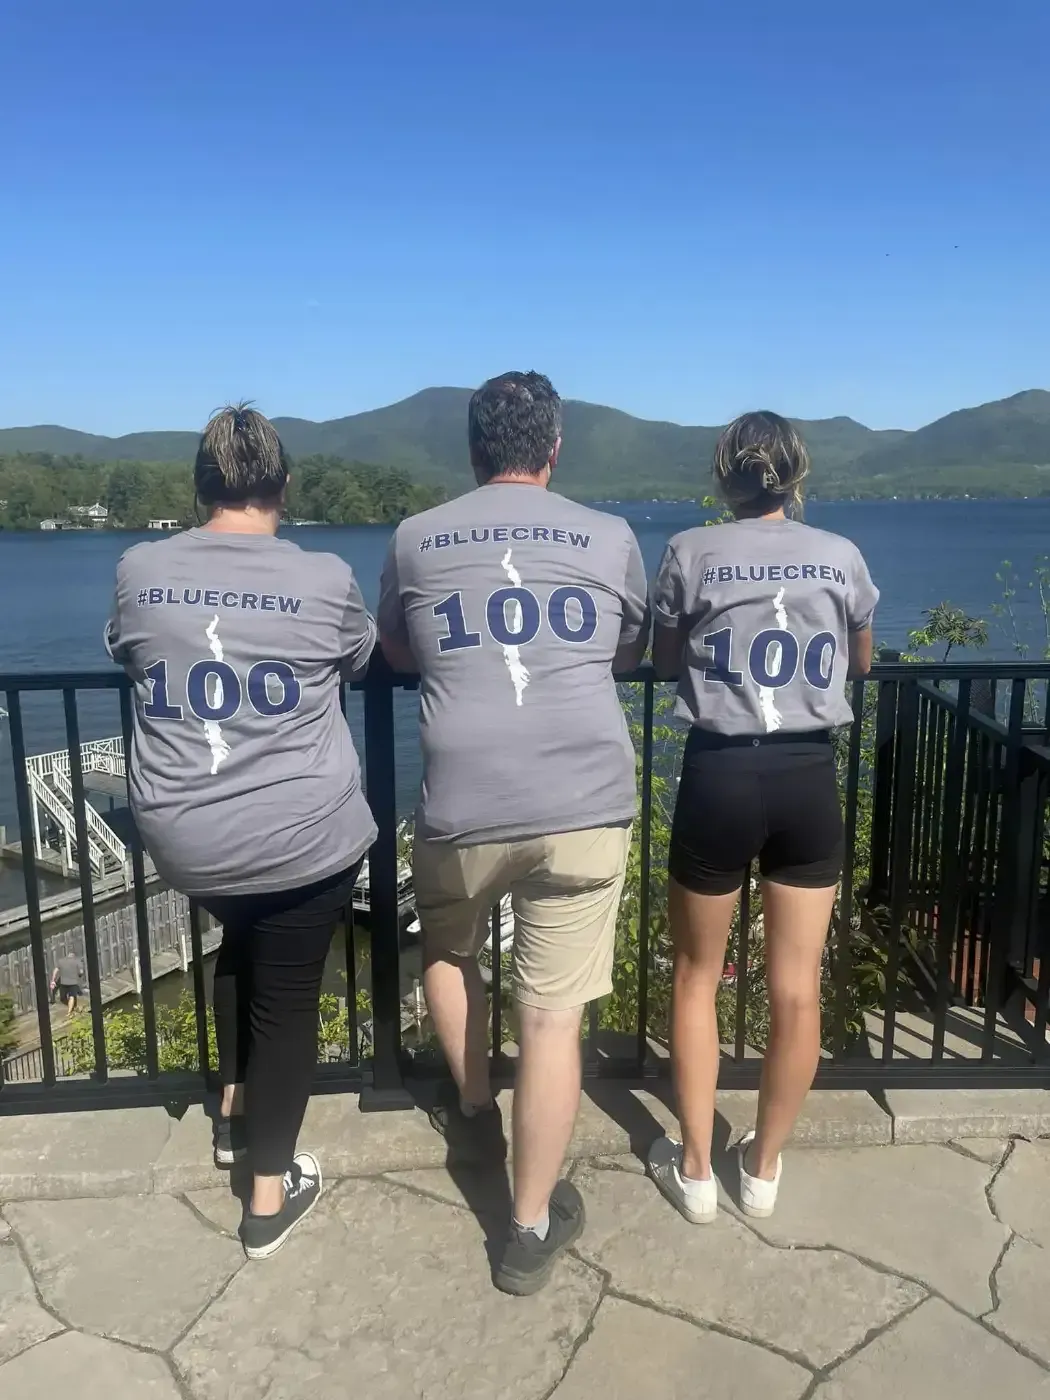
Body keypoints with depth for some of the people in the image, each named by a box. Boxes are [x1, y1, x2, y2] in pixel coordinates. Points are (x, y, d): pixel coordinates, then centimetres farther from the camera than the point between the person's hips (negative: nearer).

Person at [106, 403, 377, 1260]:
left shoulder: (140, 573, -3)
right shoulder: (325, 580, -10)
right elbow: (361, 660, 10)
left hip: (184, 840, 4)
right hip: (304, 838, -3)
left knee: (241, 947, 32)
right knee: (287, 998, 14)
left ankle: (235, 1109, 43)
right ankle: (270, 1197, 27)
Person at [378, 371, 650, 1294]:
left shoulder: (415, 541, 7)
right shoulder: (610, 539, 6)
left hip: (463, 810, 1)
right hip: (584, 808, 0)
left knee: (449, 950, 30)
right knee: (554, 1016, 7)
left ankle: (475, 1115, 43)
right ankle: (533, 1228, 19)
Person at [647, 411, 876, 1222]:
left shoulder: (691, 553, -2)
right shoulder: (841, 557, 3)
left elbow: (664, 663, 10)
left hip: (719, 774, -1)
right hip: (809, 777, 2)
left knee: (698, 974, 16)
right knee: (797, 986, 12)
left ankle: (695, 1170, 24)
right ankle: (765, 1168, 28)